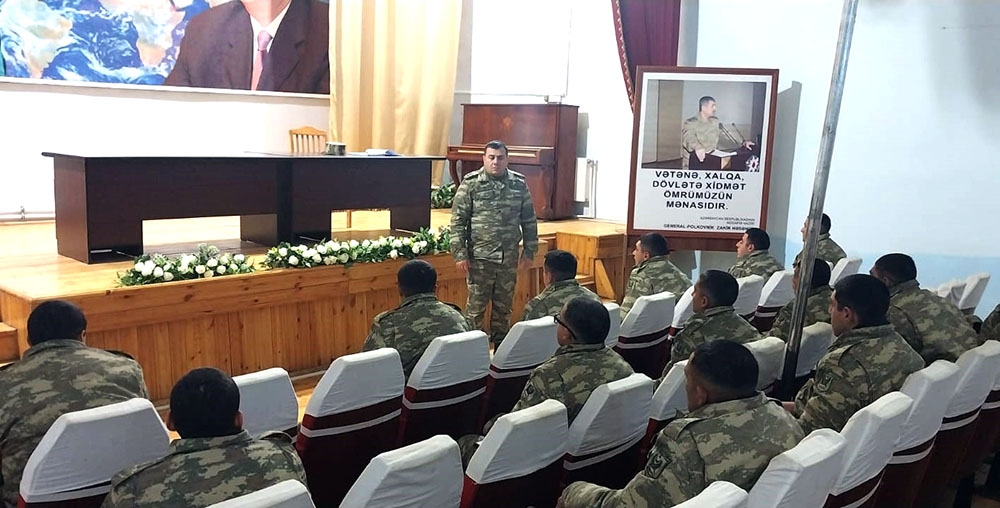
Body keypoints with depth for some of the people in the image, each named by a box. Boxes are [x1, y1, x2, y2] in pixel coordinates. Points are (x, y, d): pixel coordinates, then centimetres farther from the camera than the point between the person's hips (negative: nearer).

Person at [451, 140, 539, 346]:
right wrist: (460, 254, -10)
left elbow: (529, 220, 10)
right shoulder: (470, 183, -5)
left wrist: (529, 251, 7)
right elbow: (458, 221, -5)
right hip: (479, 258, -3)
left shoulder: (519, 184, 4)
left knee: (504, 307, 13)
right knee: (476, 306, 2)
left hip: (509, 258, 3)